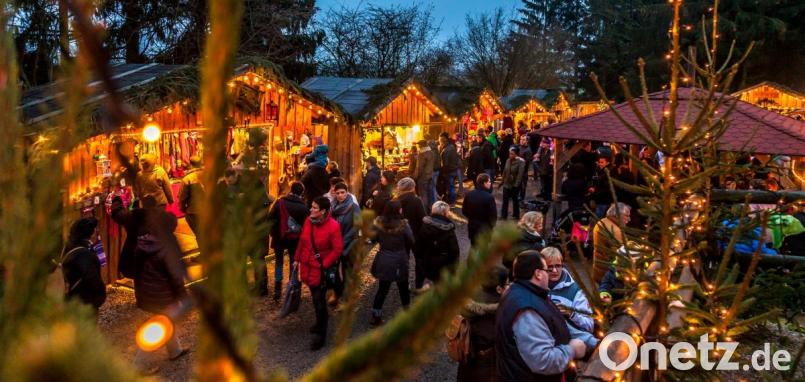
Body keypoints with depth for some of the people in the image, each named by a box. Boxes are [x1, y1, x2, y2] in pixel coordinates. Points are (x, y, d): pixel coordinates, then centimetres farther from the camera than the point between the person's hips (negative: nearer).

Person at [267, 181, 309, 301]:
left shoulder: (280, 202, -10)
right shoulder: (304, 206, -9)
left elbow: (271, 218, -10)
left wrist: (273, 232, 1)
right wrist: (301, 233, 7)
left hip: (280, 237, 0)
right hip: (295, 238, 0)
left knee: (279, 262, 13)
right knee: (293, 263, 13)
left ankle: (278, 289, 6)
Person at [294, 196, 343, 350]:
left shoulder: (333, 226, -21)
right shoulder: (308, 220, -3)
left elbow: (338, 250, -15)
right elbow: (302, 241, 9)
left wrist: (324, 265, -16)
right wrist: (297, 259, 12)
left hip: (321, 268, -6)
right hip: (308, 265, 6)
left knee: (319, 300, -2)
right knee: (315, 297, 20)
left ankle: (321, 334, 11)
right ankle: (320, 322, 40)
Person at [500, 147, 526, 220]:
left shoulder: (521, 162, -15)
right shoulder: (508, 161, 3)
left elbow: (520, 174, -20)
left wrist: (516, 184, -24)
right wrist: (502, 181, 9)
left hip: (515, 185, -5)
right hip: (507, 183, 5)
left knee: (515, 200, 11)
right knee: (505, 200, 5)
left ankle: (516, 215, 26)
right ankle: (504, 215, 13)